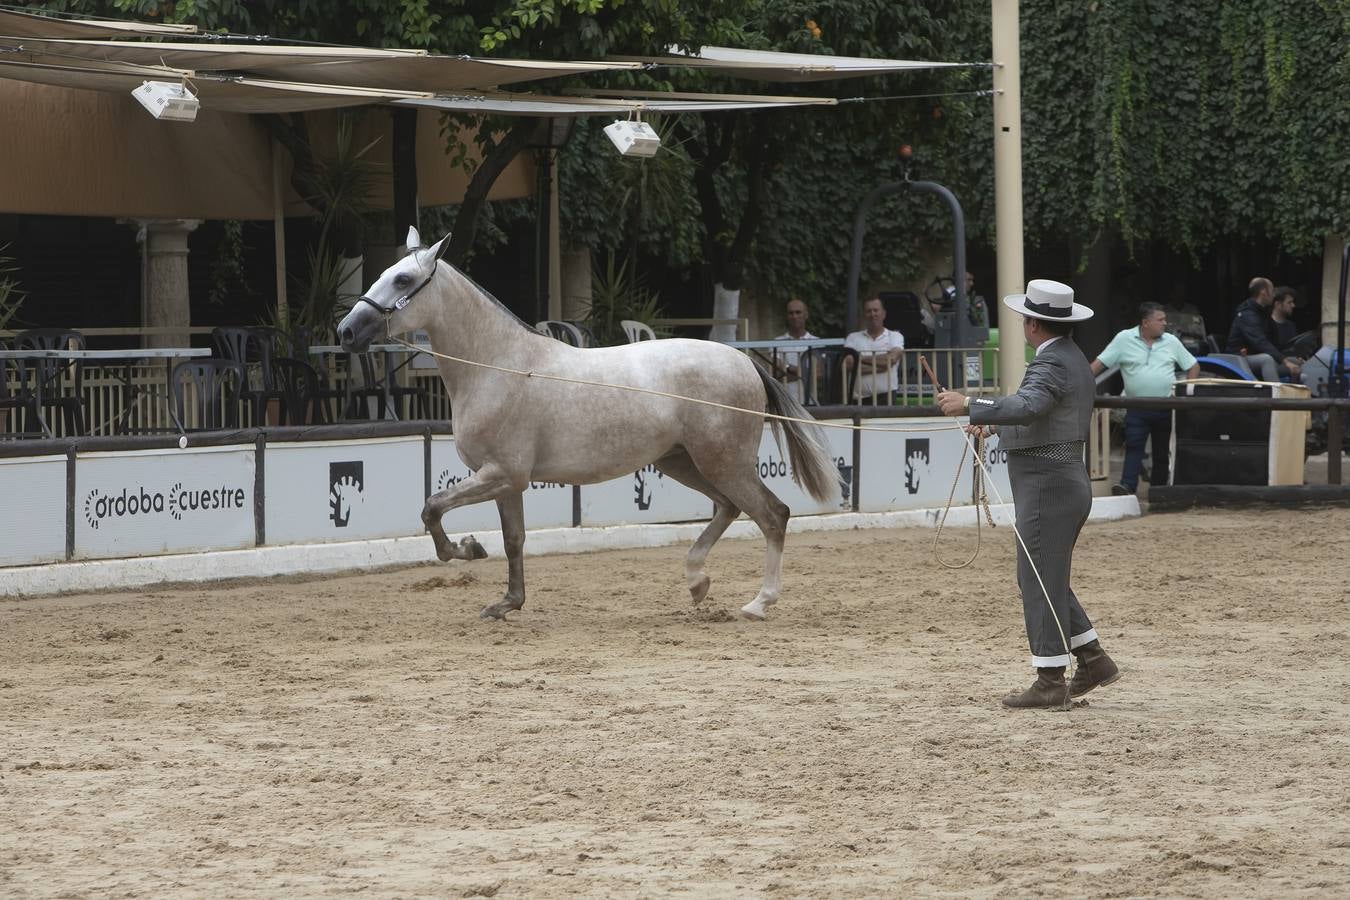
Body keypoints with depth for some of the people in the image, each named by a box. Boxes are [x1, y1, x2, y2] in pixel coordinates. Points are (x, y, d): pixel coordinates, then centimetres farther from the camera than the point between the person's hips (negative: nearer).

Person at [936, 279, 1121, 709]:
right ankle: (1093, 660, 21)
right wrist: (992, 423, 24)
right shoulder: (1072, 358, 16)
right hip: (1067, 480, 11)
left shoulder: (1052, 363, -18)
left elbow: (1027, 406, -36)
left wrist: (970, 405, -34)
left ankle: (1050, 681, -4)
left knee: (1040, 580, -6)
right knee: (1047, 579, 18)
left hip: (1046, 484, -11)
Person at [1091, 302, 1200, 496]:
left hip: (1165, 407, 2)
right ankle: (1127, 486, -22)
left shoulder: (1171, 342, 7)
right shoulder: (1124, 339, -1)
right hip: (1137, 408, -2)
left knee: (1162, 451, 7)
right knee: (1133, 447, -14)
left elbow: (1193, 367, 14)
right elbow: (1099, 364, -2)